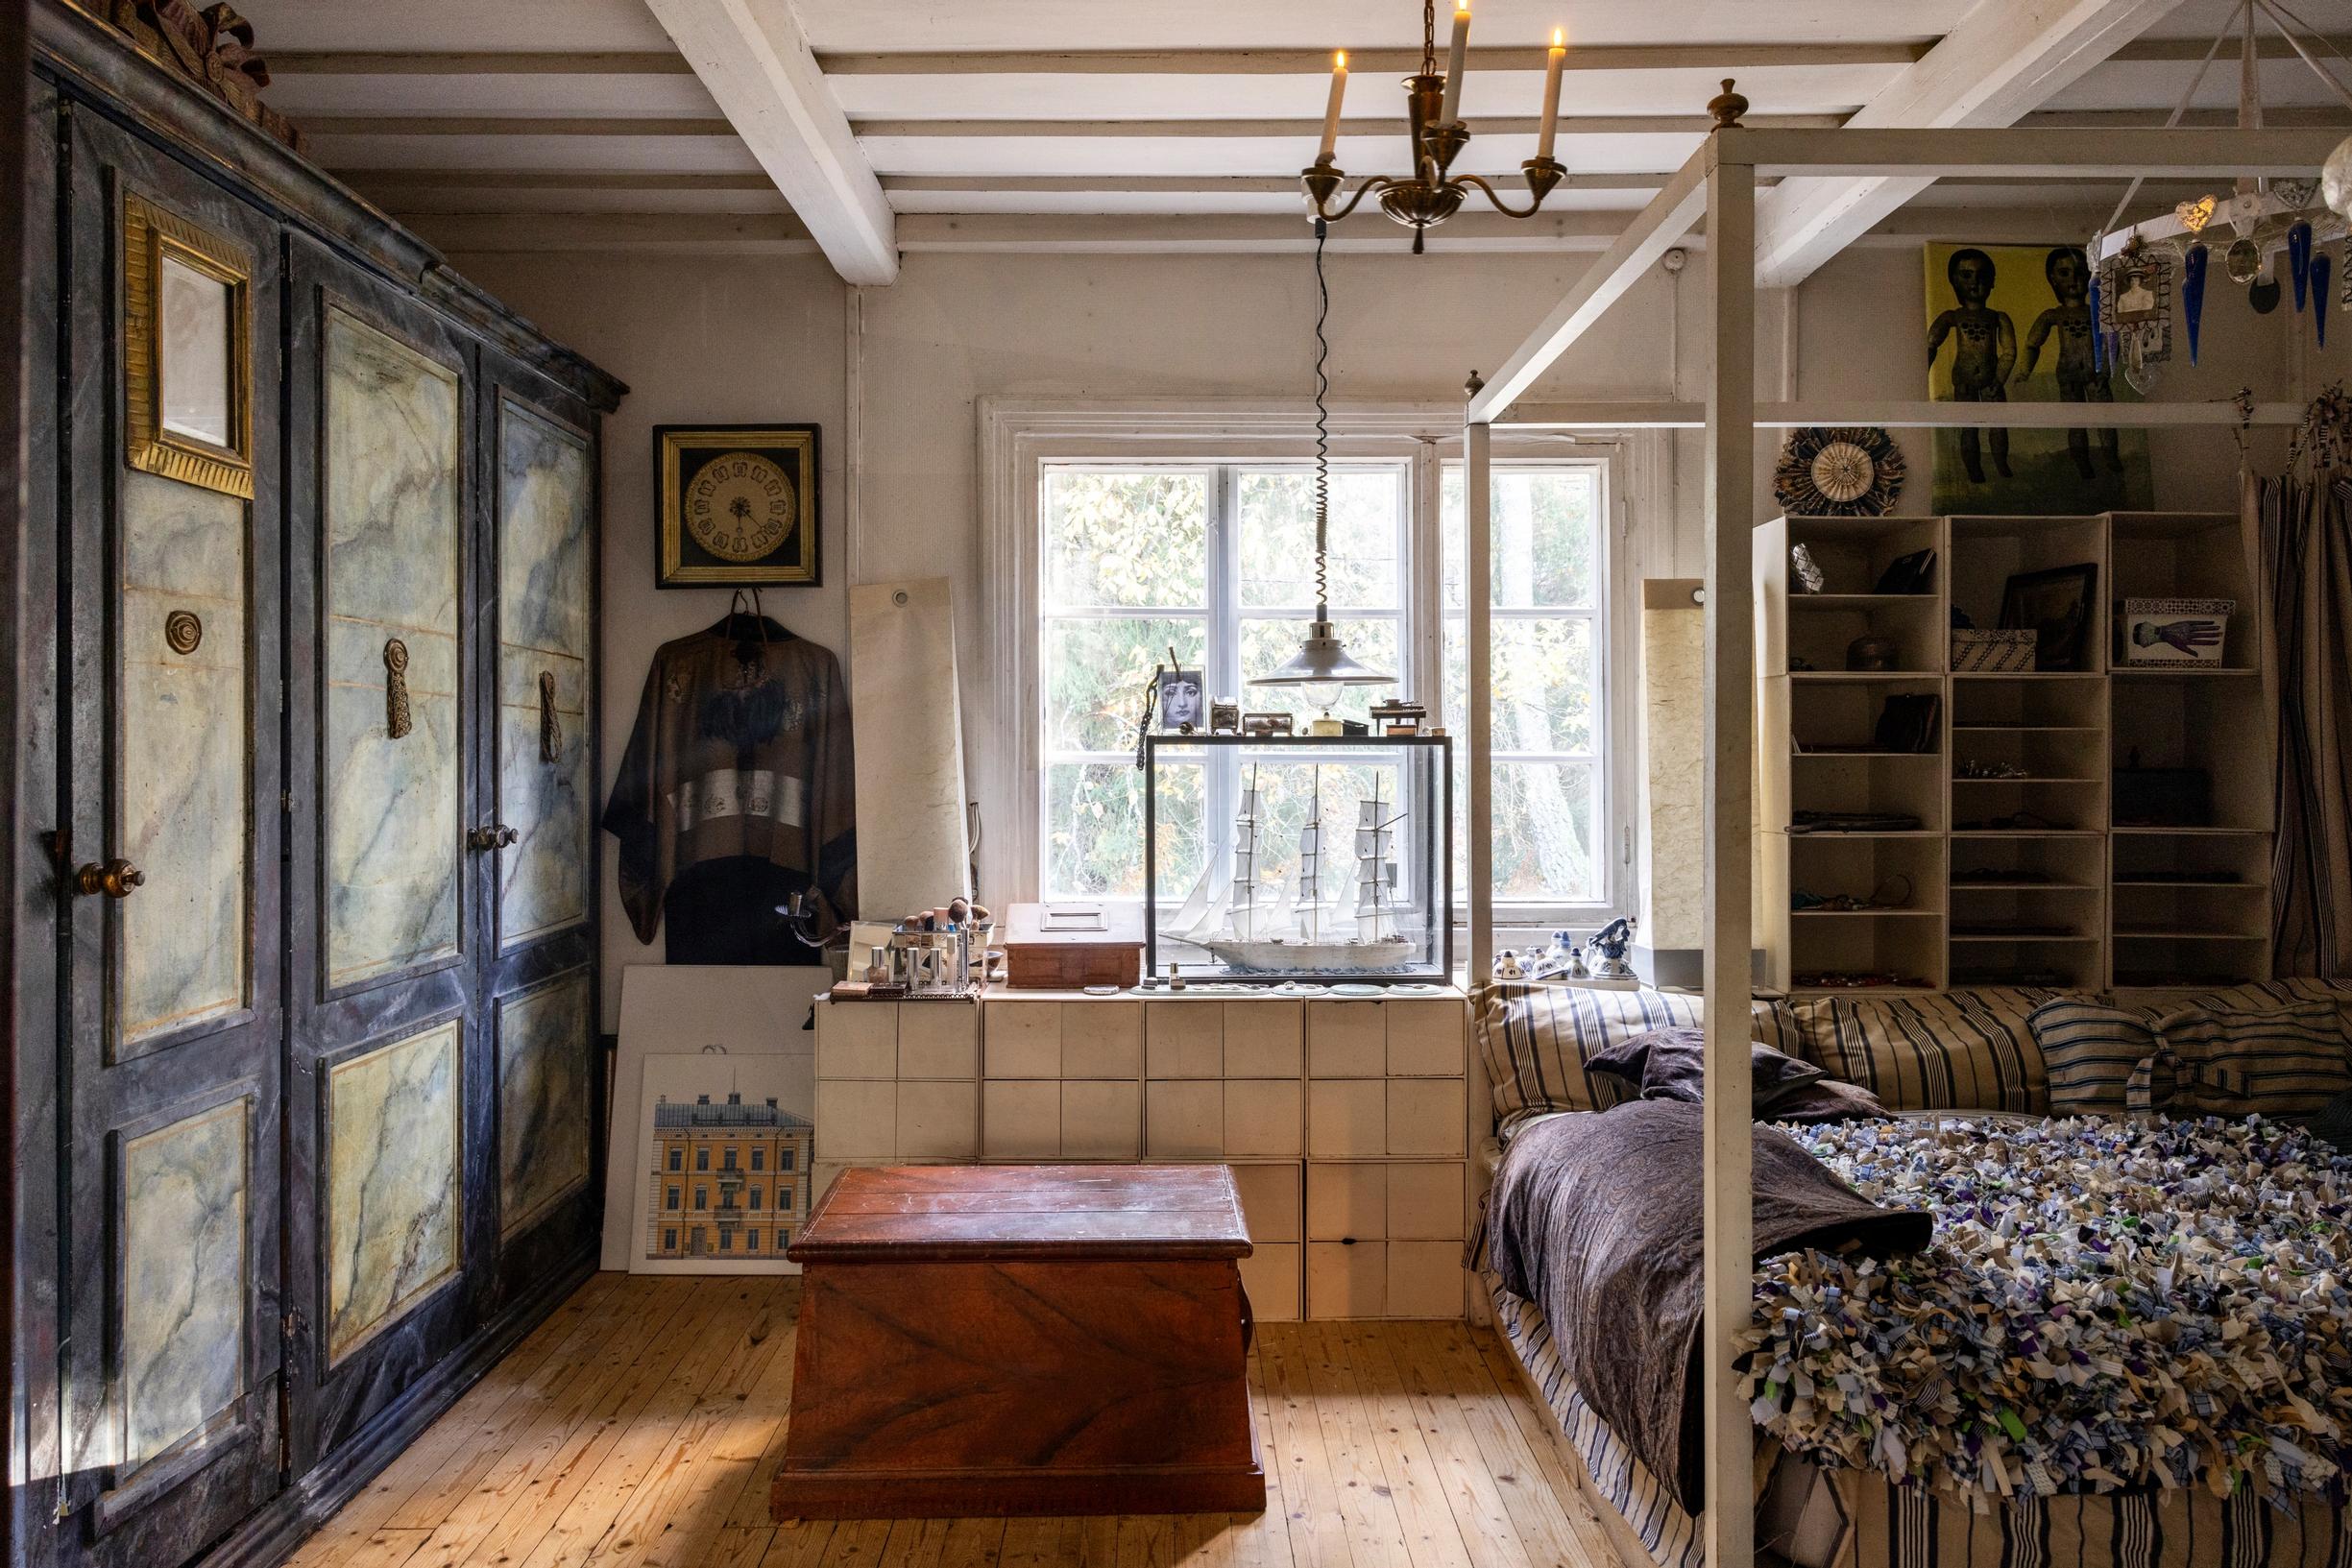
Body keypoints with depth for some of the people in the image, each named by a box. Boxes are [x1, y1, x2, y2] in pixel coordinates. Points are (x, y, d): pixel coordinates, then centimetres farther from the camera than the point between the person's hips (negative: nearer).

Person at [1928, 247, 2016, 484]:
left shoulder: (1998, 318, 4)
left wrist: (1999, 381, -8)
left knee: (1999, 427, 3)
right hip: (1964, 382, -1)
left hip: (1992, 380, 1)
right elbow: (1931, 345, -11)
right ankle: (1975, 474, 11)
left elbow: (2009, 352, 2)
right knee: (1968, 430, 1)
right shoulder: (1952, 317, 0)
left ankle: (2002, 468, 18)